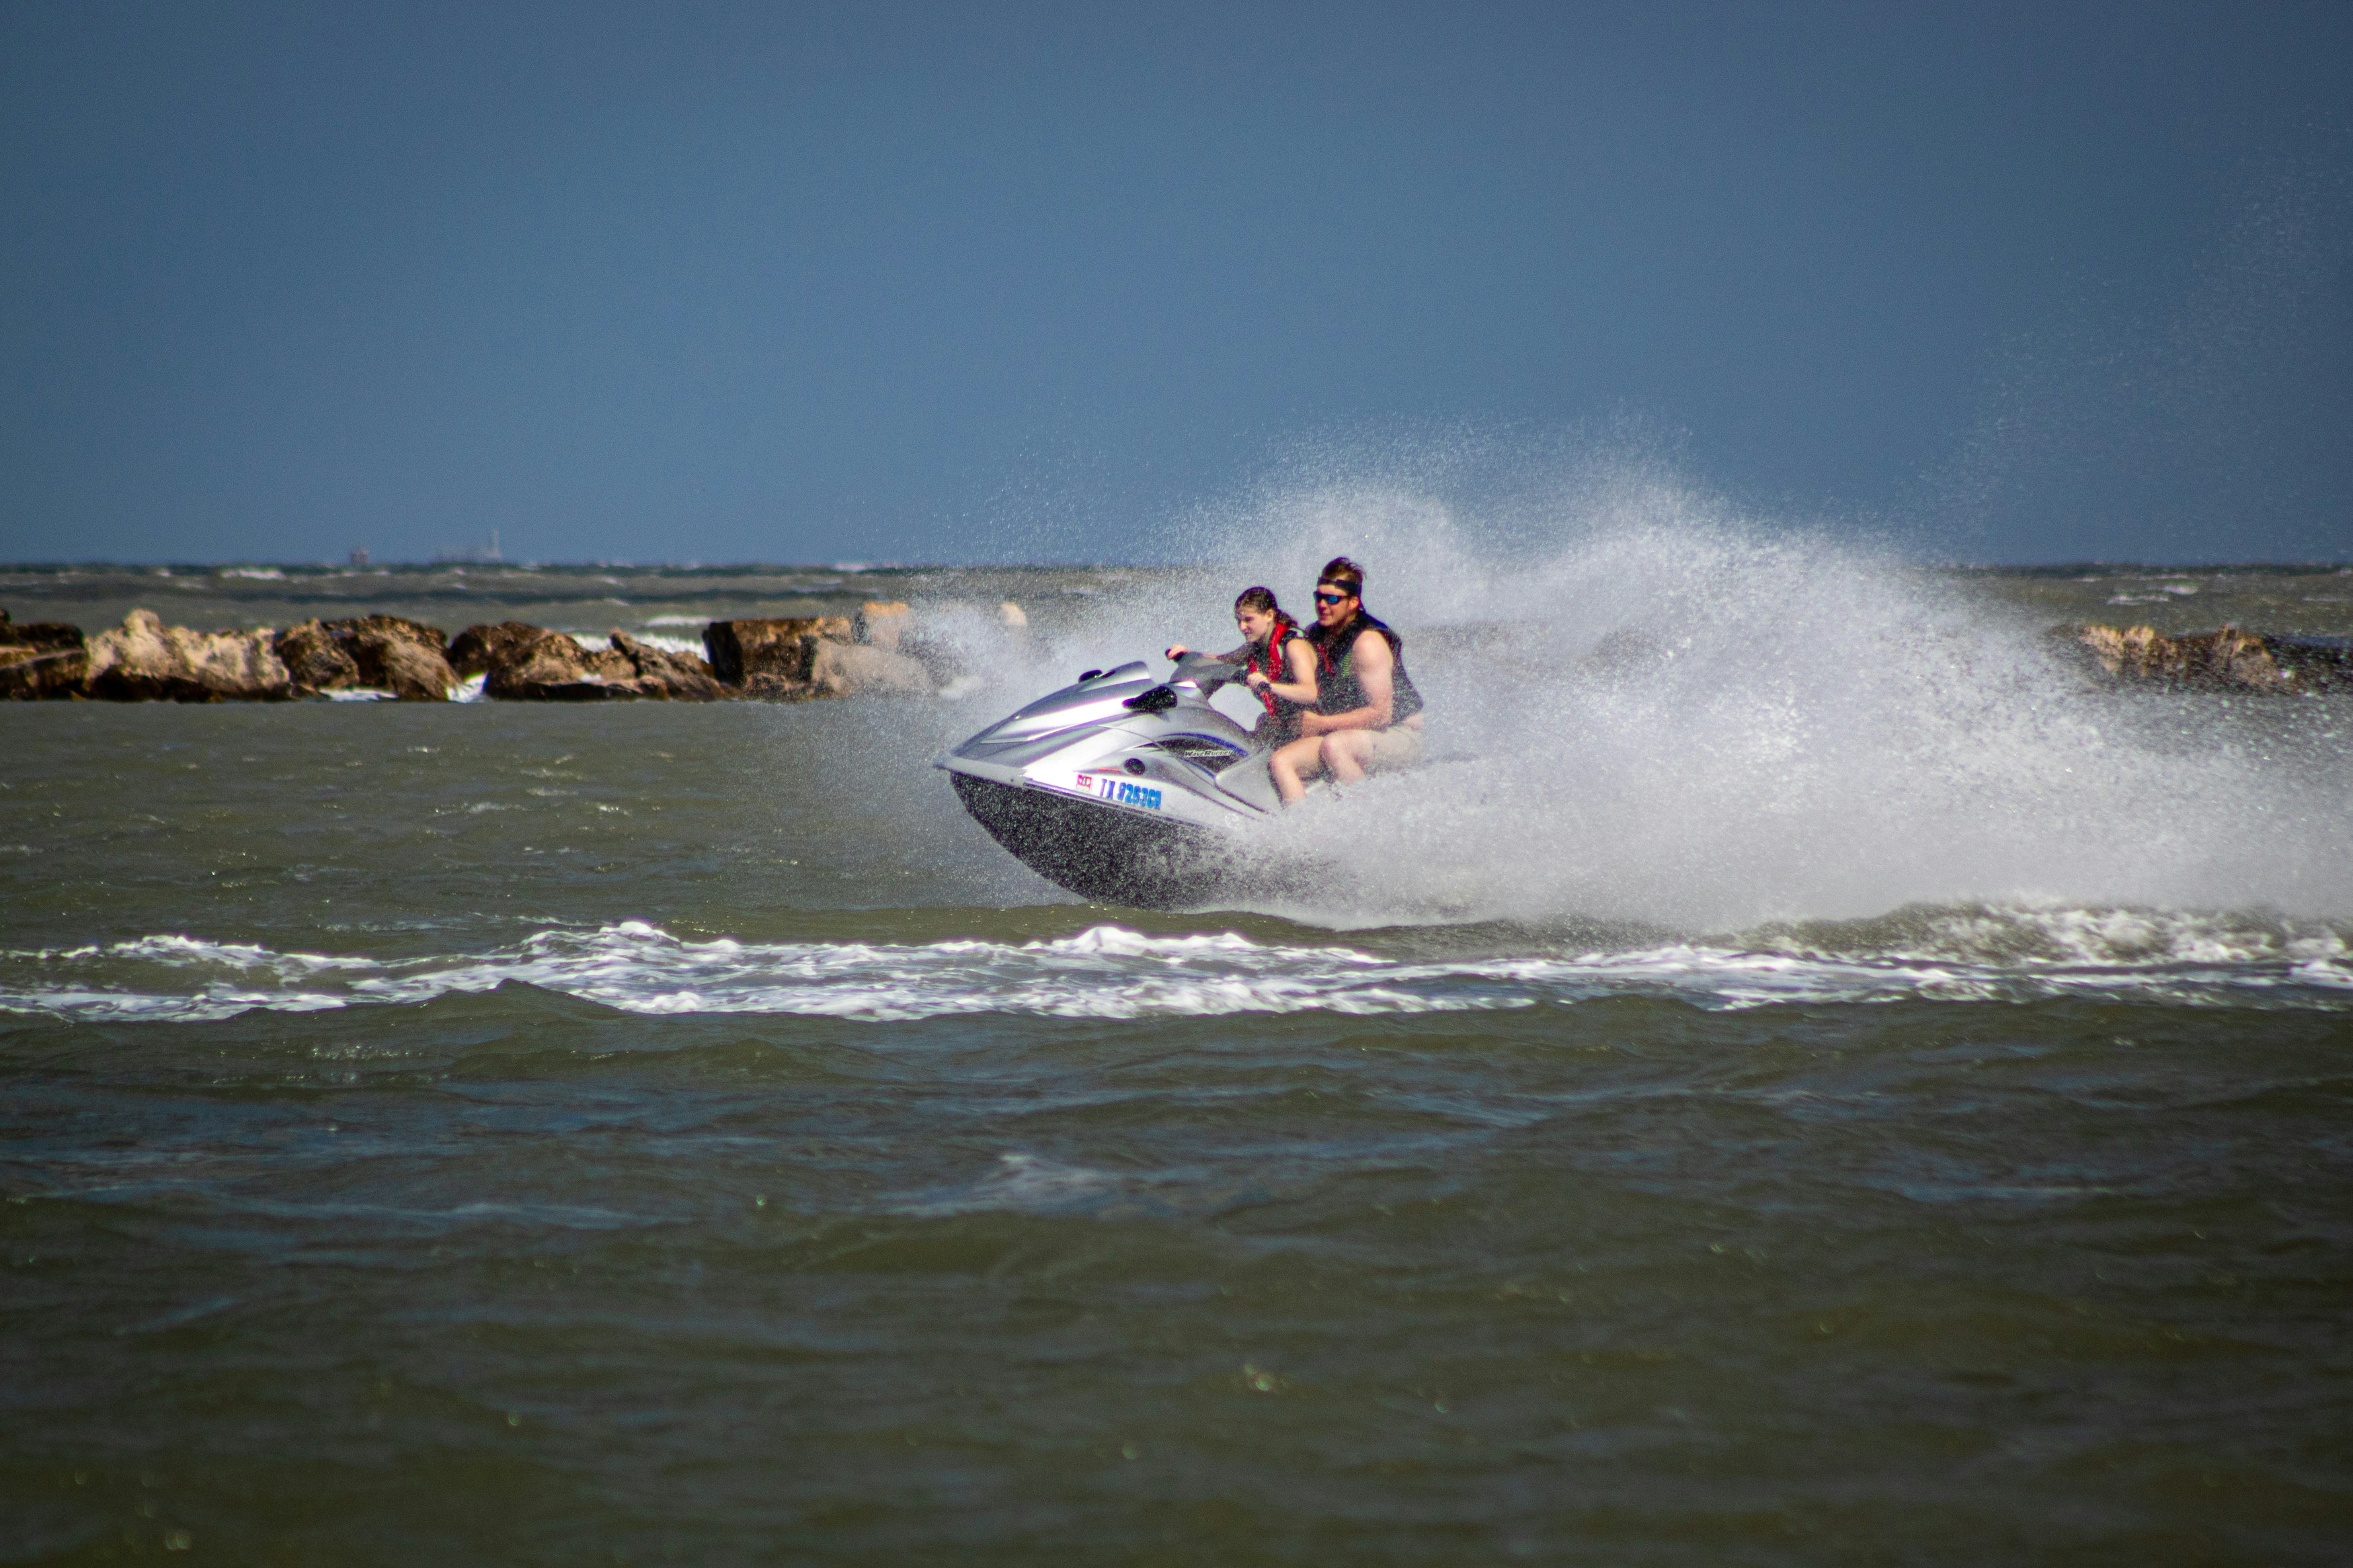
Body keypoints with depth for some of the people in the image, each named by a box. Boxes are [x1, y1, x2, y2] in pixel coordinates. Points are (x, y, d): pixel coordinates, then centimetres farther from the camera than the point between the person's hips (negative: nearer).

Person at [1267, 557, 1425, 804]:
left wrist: (1321, 723, -18)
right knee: (1280, 762, -13)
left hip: (1398, 735, -8)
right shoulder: (1317, 636, 6)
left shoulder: (1367, 642, -18)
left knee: (1333, 745, -37)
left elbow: (1381, 713, -21)